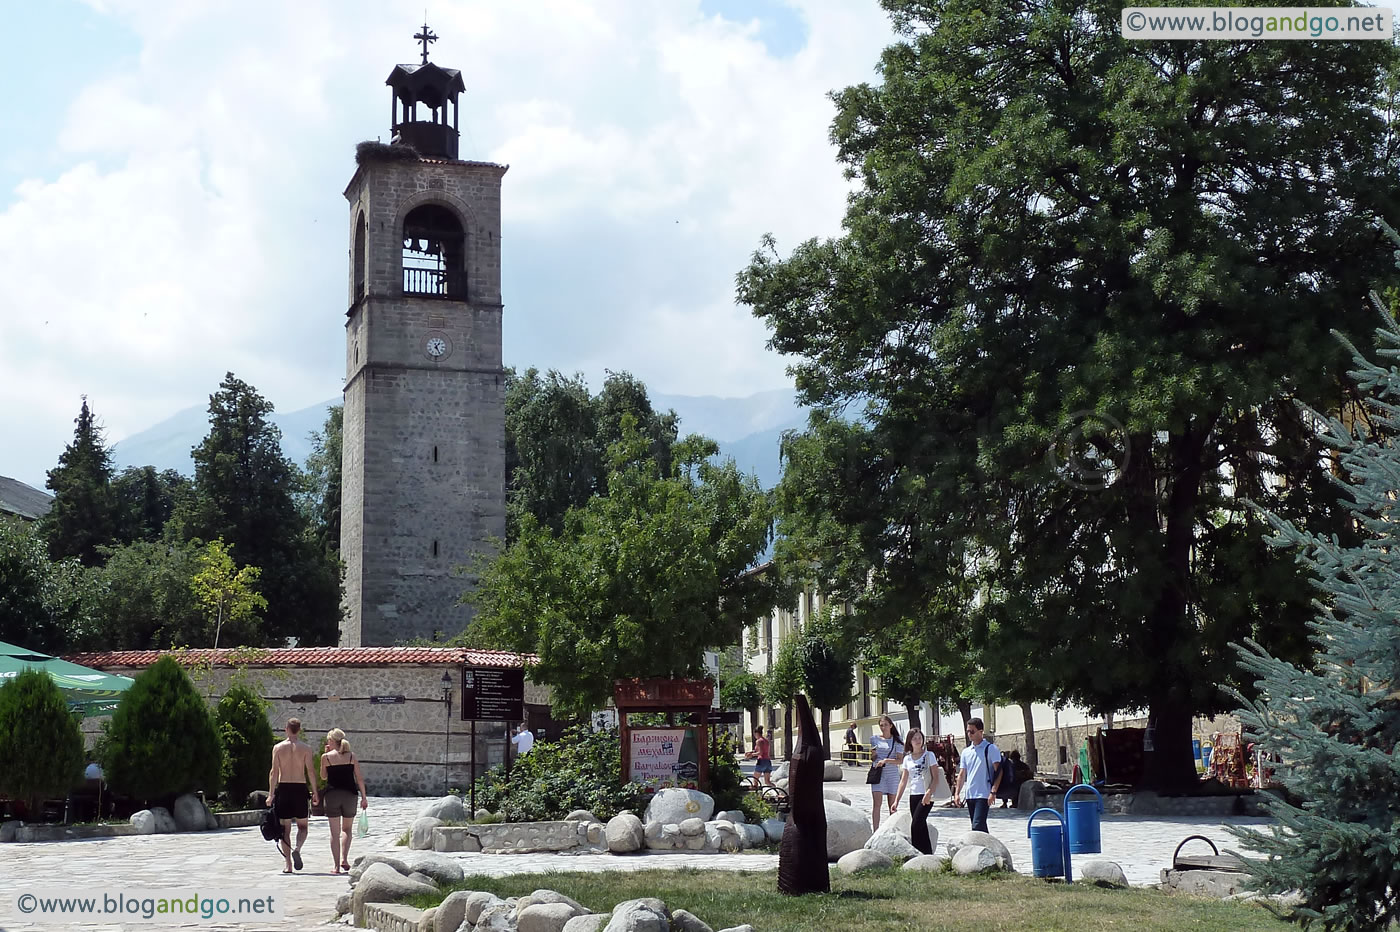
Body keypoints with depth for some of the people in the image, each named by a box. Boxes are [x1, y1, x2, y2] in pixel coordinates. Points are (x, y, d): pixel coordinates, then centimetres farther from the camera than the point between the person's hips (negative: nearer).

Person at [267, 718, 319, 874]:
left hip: (283, 789, 1)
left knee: (285, 828, 7)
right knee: (302, 826, 12)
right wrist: (315, 792, 1)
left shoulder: (278, 748, 1)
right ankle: (297, 849, -18)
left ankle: (288, 865, 5)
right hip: (300, 788, -1)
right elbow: (310, 772, -4)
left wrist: (271, 794, -4)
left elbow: (274, 772, -4)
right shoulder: (305, 749, -1)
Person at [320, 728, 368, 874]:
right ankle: (344, 859, 1)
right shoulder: (352, 757, 2)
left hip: (332, 795, -1)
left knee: (335, 832, 6)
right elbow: (359, 778, 1)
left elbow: (324, 776, 11)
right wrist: (364, 797, 5)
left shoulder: (326, 757, -2)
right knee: (347, 829, 18)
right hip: (350, 794, 1)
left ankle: (336, 866, 3)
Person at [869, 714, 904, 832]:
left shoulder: (897, 741, 2)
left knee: (892, 805, 6)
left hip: (892, 774, 0)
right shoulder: (875, 738, 9)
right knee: (877, 803, -10)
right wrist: (873, 755, -4)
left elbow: (900, 760, -5)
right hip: (878, 773, 0)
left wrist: (886, 760, -18)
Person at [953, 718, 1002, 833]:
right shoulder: (966, 751, 14)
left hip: (983, 795, -7)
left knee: (977, 825, -16)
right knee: (981, 827, 11)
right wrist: (957, 793, 9)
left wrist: (993, 792, -17)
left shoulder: (990, 749, -4)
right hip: (969, 795, 7)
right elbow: (962, 774, 18)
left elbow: (998, 771, -9)